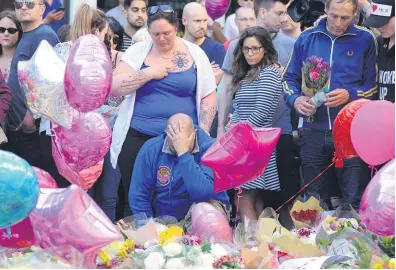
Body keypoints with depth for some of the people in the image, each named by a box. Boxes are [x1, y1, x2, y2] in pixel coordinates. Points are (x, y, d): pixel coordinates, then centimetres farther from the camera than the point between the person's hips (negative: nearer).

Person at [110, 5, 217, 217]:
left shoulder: (195, 54, 4)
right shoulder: (138, 51, 4)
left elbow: (208, 97, 6)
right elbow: (114, 87, -4)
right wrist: (150, 73, -11)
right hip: (138, 138, 0)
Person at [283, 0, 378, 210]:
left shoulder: (365, 40, 0)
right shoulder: (306, 38, 8)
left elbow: (373, 84, 0)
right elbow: (289, 78, 13)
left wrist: (350, 95, -17)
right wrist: (295, 99, -7)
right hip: (314, 131, 3)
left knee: (355, 201, -3)